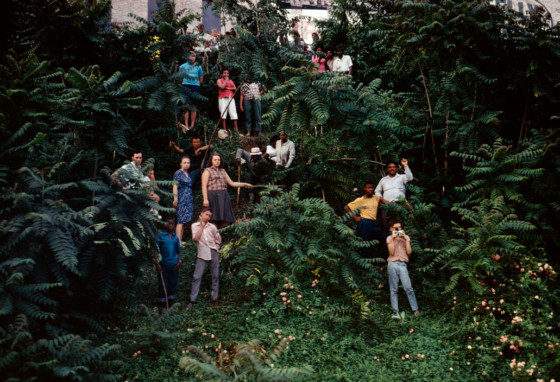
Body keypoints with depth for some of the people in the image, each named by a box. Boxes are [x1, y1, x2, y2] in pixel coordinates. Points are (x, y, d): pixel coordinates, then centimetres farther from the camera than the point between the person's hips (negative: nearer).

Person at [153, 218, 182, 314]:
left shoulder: (176, 237, 10)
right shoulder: (160, 236, -2)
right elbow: (155, 250, -4)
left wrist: (179, 261, 1)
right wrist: (157, 262, -13)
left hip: (174, 265, 4)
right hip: (163, 265, -4)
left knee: (173, 284, 10)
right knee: (163, 285, 1)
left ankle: (171, 304, 21)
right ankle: (162, 306, 10)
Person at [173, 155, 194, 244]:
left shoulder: (187, 173, 17)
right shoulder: (178, 173, -6)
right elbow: (175, 186, -12)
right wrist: (175, 199, -20)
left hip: (189, 198, 8)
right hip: (181, 198, -8)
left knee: (184, 221, 6)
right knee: (181, 221, -12)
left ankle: (180, 241, 9)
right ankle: (178, 242, -13)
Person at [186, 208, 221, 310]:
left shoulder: (212, 227, 7)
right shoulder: (195, 226, 2)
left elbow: (218, 239, 19)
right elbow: (195, 239, -11)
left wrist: (217, 248, 3)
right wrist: (202, 226, -9)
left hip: (213, 252, 2)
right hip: (202, 254, -2)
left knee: (215, 275, 5)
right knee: (197, 276, -6)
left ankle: (214, 297, 15)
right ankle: (192, 300, -3)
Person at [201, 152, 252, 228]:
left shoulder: (223, 171, 22)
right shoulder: (207, 171, 4)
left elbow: (232, 183, 23)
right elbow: (204, 186, -4)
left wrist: (244, 184, 13)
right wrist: (205, 199, -16)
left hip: (224, 197, 6)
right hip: (213, 197, -6)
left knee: (226, 221, -2)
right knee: (214, 220, -11)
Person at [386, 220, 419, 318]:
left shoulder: (406, 238, 17)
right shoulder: (389, 238, 12)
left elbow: (409, 252, 5)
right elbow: (392, 252, -2)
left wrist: (406, 238, 1)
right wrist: (393, 238, -5)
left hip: (402, 264, 1)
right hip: (392, 264, -1)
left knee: (408, 288, -9)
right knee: (394, 289, 0)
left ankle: (415, 309, -5)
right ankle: (395, 311, 1)